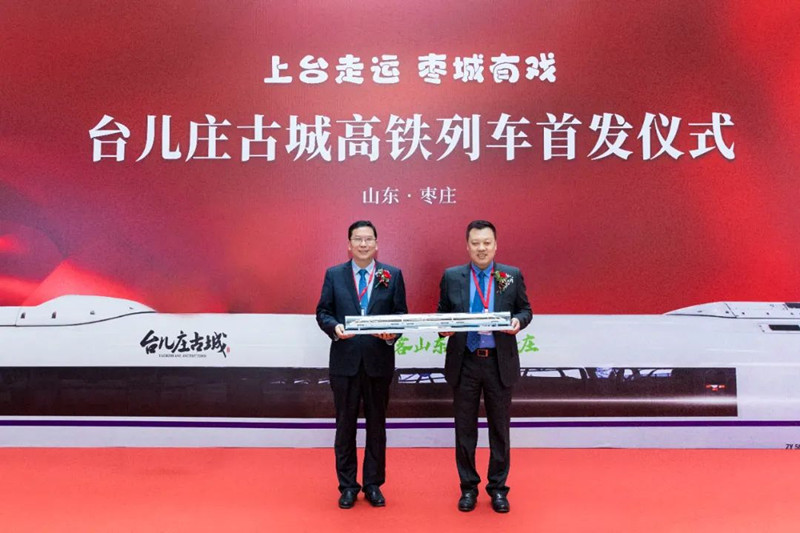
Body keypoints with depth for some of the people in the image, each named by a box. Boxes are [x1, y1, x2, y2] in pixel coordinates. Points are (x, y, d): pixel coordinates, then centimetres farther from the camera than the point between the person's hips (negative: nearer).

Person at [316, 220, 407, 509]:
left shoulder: (392, 275, 3)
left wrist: (393, 333, -17)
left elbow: (401, 314, 2)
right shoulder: (334, 274, 3)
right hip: (344, 361, 0)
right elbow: (322, 312, 3)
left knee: (376, 424, 12)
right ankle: (347, 486, 25)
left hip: (379, 361, 0)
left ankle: (373, 484, 27)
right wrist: (334, 327, -17)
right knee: (345, 425, 10)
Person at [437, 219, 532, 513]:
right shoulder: (451, 277, 2)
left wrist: (517, 321, -14)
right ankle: (468, 488, 27)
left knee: (499, 428, 11)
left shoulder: (513, 276, 1)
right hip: (464, 363, 0)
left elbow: (525, 310, 7)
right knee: (464, 428, 10)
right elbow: (442, 313, 8)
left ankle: (498, 488, 27)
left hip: (500, 363, 0)